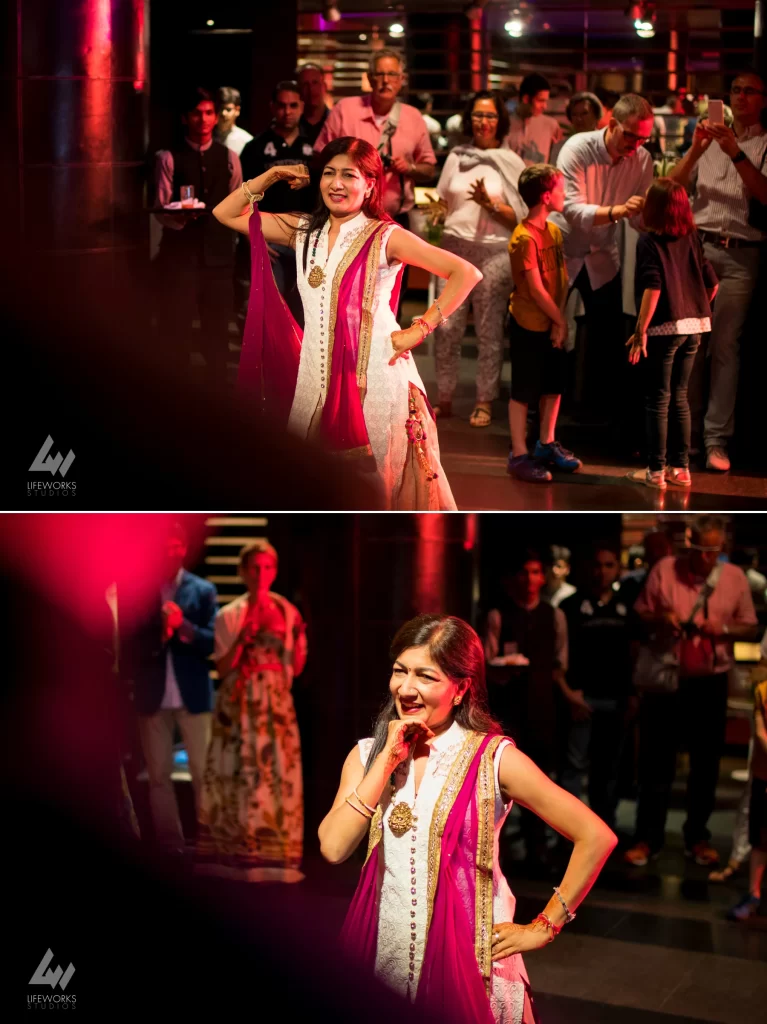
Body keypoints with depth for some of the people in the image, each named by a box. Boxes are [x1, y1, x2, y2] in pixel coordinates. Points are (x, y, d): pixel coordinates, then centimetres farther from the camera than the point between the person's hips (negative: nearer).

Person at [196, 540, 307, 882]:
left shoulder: (287, 613, 9)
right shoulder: (229, 615, 1)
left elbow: (296, 667, 9)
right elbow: (222, 669, -3)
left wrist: (297, 639, -7)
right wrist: (242, 639, -15)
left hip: (277, 703, 2)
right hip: (240, 704, -2)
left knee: (280, 775, -2)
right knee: (240, 776, -3)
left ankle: (276, 857, 5)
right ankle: (237, 857, 4)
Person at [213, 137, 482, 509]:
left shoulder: (385, 237, -3)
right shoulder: (304, 232, 11)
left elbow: (466, 273, -9)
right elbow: (226, 214, 16)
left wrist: (419, 329, -11)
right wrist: (268, 178, 6)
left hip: (375, 376, -5)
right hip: (317, 374, 5)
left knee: (383, 480, 0)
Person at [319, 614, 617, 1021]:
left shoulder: (494, 758, -9)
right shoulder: (367, 754, 3)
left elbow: (596, 837, -9)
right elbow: (334, 848, -11)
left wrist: (543, 927, -5)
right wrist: (388, 760, -11)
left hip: (468, 961, -3)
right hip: (382, 956, 3)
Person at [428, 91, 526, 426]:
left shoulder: (511, 163, 3)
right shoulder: (456, 157, 11)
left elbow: (519, 217, 0)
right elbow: (442, 203, 18)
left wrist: (489, 203, -14)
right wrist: (437, 212, -1)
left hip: (494, 251, -2)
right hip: (455, 248, 2)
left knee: (489, 331, 1)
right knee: (446, 328, -2)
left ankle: (484, 402, 9)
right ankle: (444, 398, 8)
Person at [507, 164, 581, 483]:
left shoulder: (554, 230, 5)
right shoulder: (524, 238, -20)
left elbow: (561, 279, 4)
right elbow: (536, 290, -19)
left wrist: (559, 321, -6)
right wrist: (560, 321, -9)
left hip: (552, 324, 8)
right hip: (528, 326, -8)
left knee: (553, 387, 16)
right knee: (523, 392, 1)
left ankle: (547, 444, 30)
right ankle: (518, 455, 9)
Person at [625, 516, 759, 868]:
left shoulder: (735, 577, -1)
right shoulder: (665, 569, -4)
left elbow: (749, 627, 3)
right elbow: (640, 614, 1)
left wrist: (723, 629, -17)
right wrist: (660, 619, -20)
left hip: (710, 683, 1)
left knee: (705, 763, 10)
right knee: (656, 760, 3)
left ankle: (697, 837, 22)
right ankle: (647, 838, 11)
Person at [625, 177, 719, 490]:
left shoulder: (649, 242, -10)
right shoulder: (691, 239, 7)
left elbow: (653, 288, -20)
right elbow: (711, 283, 7)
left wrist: (640, 330, -19)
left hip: (665, 327, -6)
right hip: (693, 327, 6)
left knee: (658, 399, 2)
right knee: (679, 397, 15)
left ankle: (656, 471, 4)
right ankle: (680, 468, 18)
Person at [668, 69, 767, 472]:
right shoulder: (709, 139, 17)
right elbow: (673, 187, 9)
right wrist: (696, 149, -6)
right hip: (699, 246, 3)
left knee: (725, 343, -6)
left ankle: (717, 439, -6)